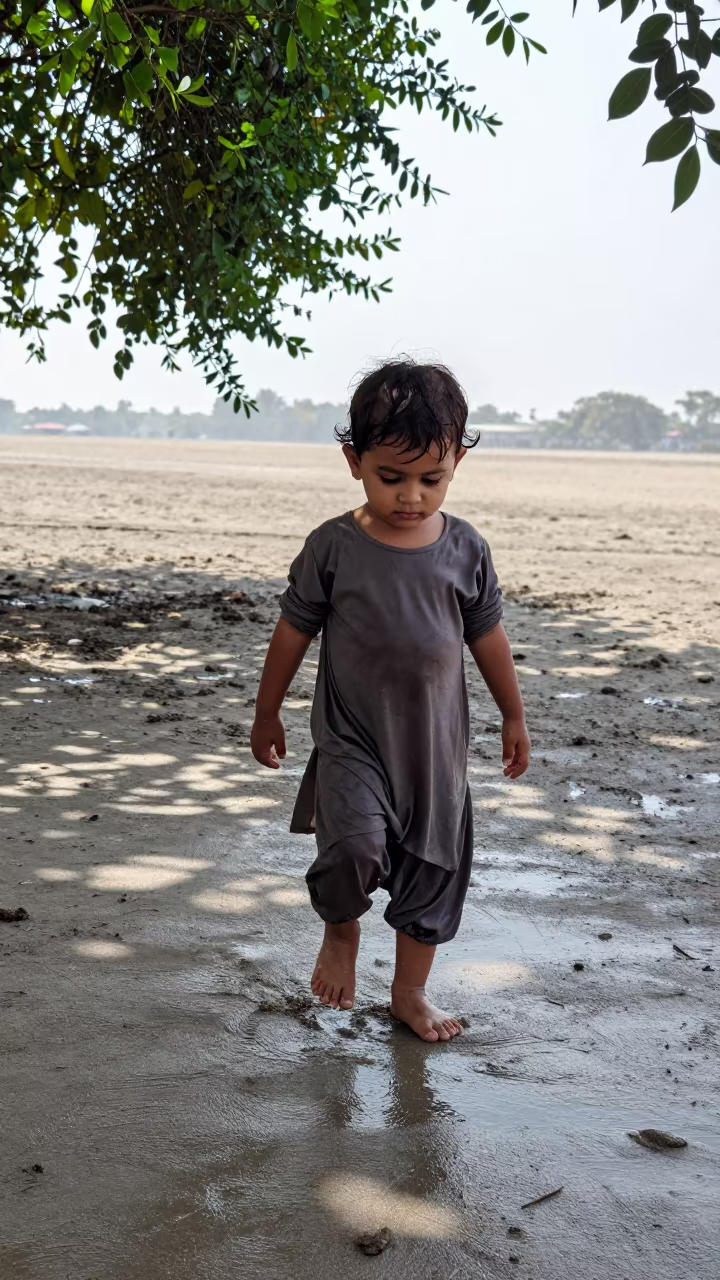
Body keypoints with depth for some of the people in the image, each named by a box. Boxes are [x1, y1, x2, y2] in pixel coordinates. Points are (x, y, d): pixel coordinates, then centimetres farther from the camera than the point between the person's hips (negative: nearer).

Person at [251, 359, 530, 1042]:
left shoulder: (465, 550, -2)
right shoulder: (333, 547, -8)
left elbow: (486, 635, 10)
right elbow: (293, 632, 1)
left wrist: (514, 717, 17)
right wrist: (266, 714, 8)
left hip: (435, 743, 3)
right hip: (351, 737, -3)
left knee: (433, 870, 11)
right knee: (356, 845, -24)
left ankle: (410, 990, 31)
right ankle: (340, 929, 9)